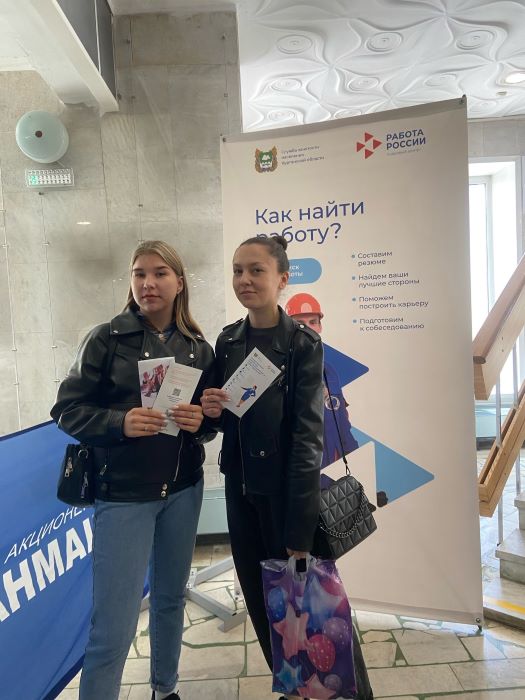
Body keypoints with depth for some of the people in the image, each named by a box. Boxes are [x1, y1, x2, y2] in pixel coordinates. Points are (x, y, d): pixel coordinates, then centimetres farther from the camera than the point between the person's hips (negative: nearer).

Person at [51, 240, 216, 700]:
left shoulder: (199, 348, 2)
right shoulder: (107, 339, -8)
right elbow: (68, 410, -7)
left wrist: (201, 422, -15)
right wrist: (120, 422, -23)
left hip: (183, 489, 4)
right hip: (123, 493, -4)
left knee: (171, 598, 21)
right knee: (113, 625, 0)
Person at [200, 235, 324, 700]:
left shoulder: (303, 344, -12)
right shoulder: (227, 341, 3)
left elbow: (308, 433, -15)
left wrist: (300, 528, -16)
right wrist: (212, 409, -11)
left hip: (285, 491, -5)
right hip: (240, 487, 5)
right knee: (257, 597, 16)